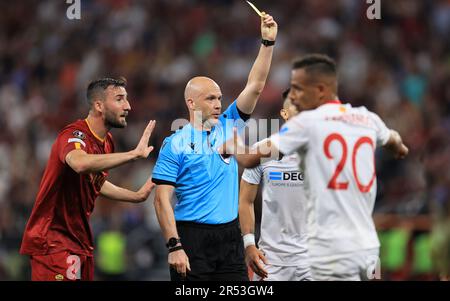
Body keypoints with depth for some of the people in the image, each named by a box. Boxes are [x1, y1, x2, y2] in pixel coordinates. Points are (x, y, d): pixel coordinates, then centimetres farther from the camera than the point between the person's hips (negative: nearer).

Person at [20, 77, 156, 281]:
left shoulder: (107, 141, 10)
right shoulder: (75, 135, -18)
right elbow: (80, 163, -43)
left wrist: (137, 196, 28)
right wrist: (134, 154, -39)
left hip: (80, 239, 9)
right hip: (52, 239, -9)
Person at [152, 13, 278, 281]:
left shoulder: (227, 126, 11)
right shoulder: (175, 144, -4)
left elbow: (255, 87, 8)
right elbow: (163, 199, -8)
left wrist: (268, 42, 0)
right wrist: (174, 246, -16)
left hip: (230, 235, 5)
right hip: (192, 238, -5)